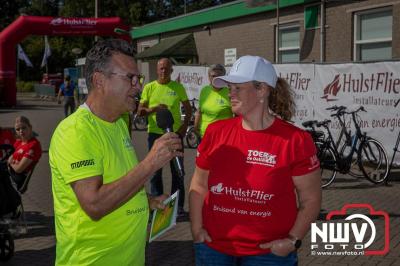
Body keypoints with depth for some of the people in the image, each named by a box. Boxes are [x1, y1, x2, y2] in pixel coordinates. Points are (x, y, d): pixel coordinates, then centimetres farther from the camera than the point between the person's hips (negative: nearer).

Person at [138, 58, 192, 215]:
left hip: (175, 133, 0)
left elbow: (188, 109, 10)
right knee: (155, 171, 8)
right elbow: (140, 111, 1)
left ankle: (178, 205, 16)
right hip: (155, 133, 0)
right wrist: (155, 108, -18)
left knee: (177, 171, 5)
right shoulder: (149, 87, 3)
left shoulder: (178, 87, 4)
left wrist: (185, 126, -5)